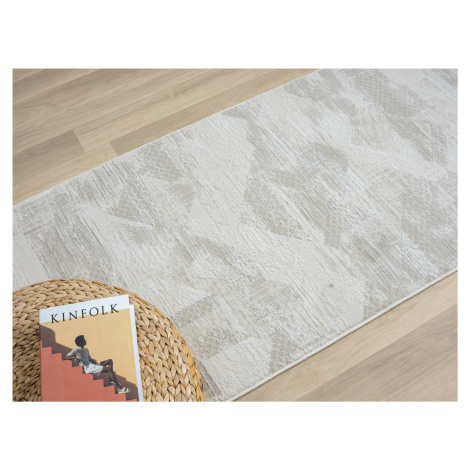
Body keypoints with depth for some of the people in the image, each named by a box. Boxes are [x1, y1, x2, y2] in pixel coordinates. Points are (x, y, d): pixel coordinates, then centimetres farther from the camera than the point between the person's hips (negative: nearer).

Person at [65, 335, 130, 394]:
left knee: (110, 361, 6)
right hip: (88, 368, -10)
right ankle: (120, 388, -26)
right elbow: (66, 357, -6)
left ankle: (111, 381, 0)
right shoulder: (76, 350, -4)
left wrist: (96, 363, 1)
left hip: (91, 365, 10)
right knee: (109, 369, -22)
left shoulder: (86, 350, 20)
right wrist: (74, 357, -24)